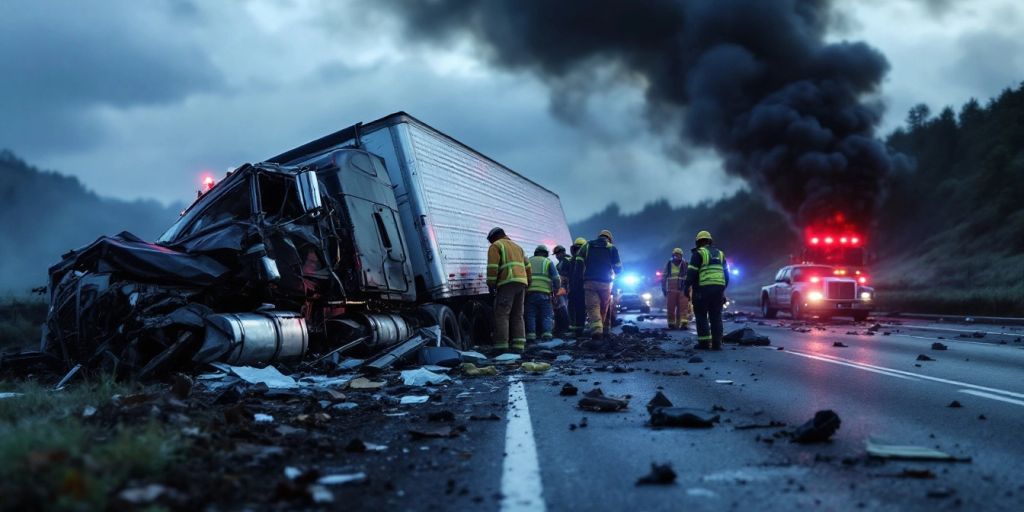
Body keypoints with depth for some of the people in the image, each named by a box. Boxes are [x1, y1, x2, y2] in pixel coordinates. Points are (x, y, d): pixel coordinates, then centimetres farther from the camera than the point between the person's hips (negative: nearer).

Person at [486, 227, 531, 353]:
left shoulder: (496, 246, 5)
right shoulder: (517, 247, 28)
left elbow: (493, 267, -8)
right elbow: (527, 267, 23)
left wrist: (491, 285, -9)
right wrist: (526, 284, 25)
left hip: (507, 283, -7)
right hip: (521, 282, 7)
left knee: (501, 314, -7)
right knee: (517, 316, 9)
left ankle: (501, 345, -14)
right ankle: (518, 345, 1)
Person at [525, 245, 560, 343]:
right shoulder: (547, 262, 11)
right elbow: (556, 278, 3)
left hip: (529, 292, 2)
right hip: (544, 293, -2)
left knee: (530, 315, 3)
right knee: (546, 315, 6)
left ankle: (531, 335, -7)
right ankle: (546, 334, -6)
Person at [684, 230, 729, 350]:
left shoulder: (698, 253, 0)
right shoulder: (720, 253, 19)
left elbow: (692, 272, -8)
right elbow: (726, 273, 20)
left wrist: (687, 286, -3)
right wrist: (723, 288, 26)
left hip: (703, 288, -5)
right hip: (718, 288, 5)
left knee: (701, 315, 1)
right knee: (716, 316, 7)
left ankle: (704, 342, -7)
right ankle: (716, 343, 2)